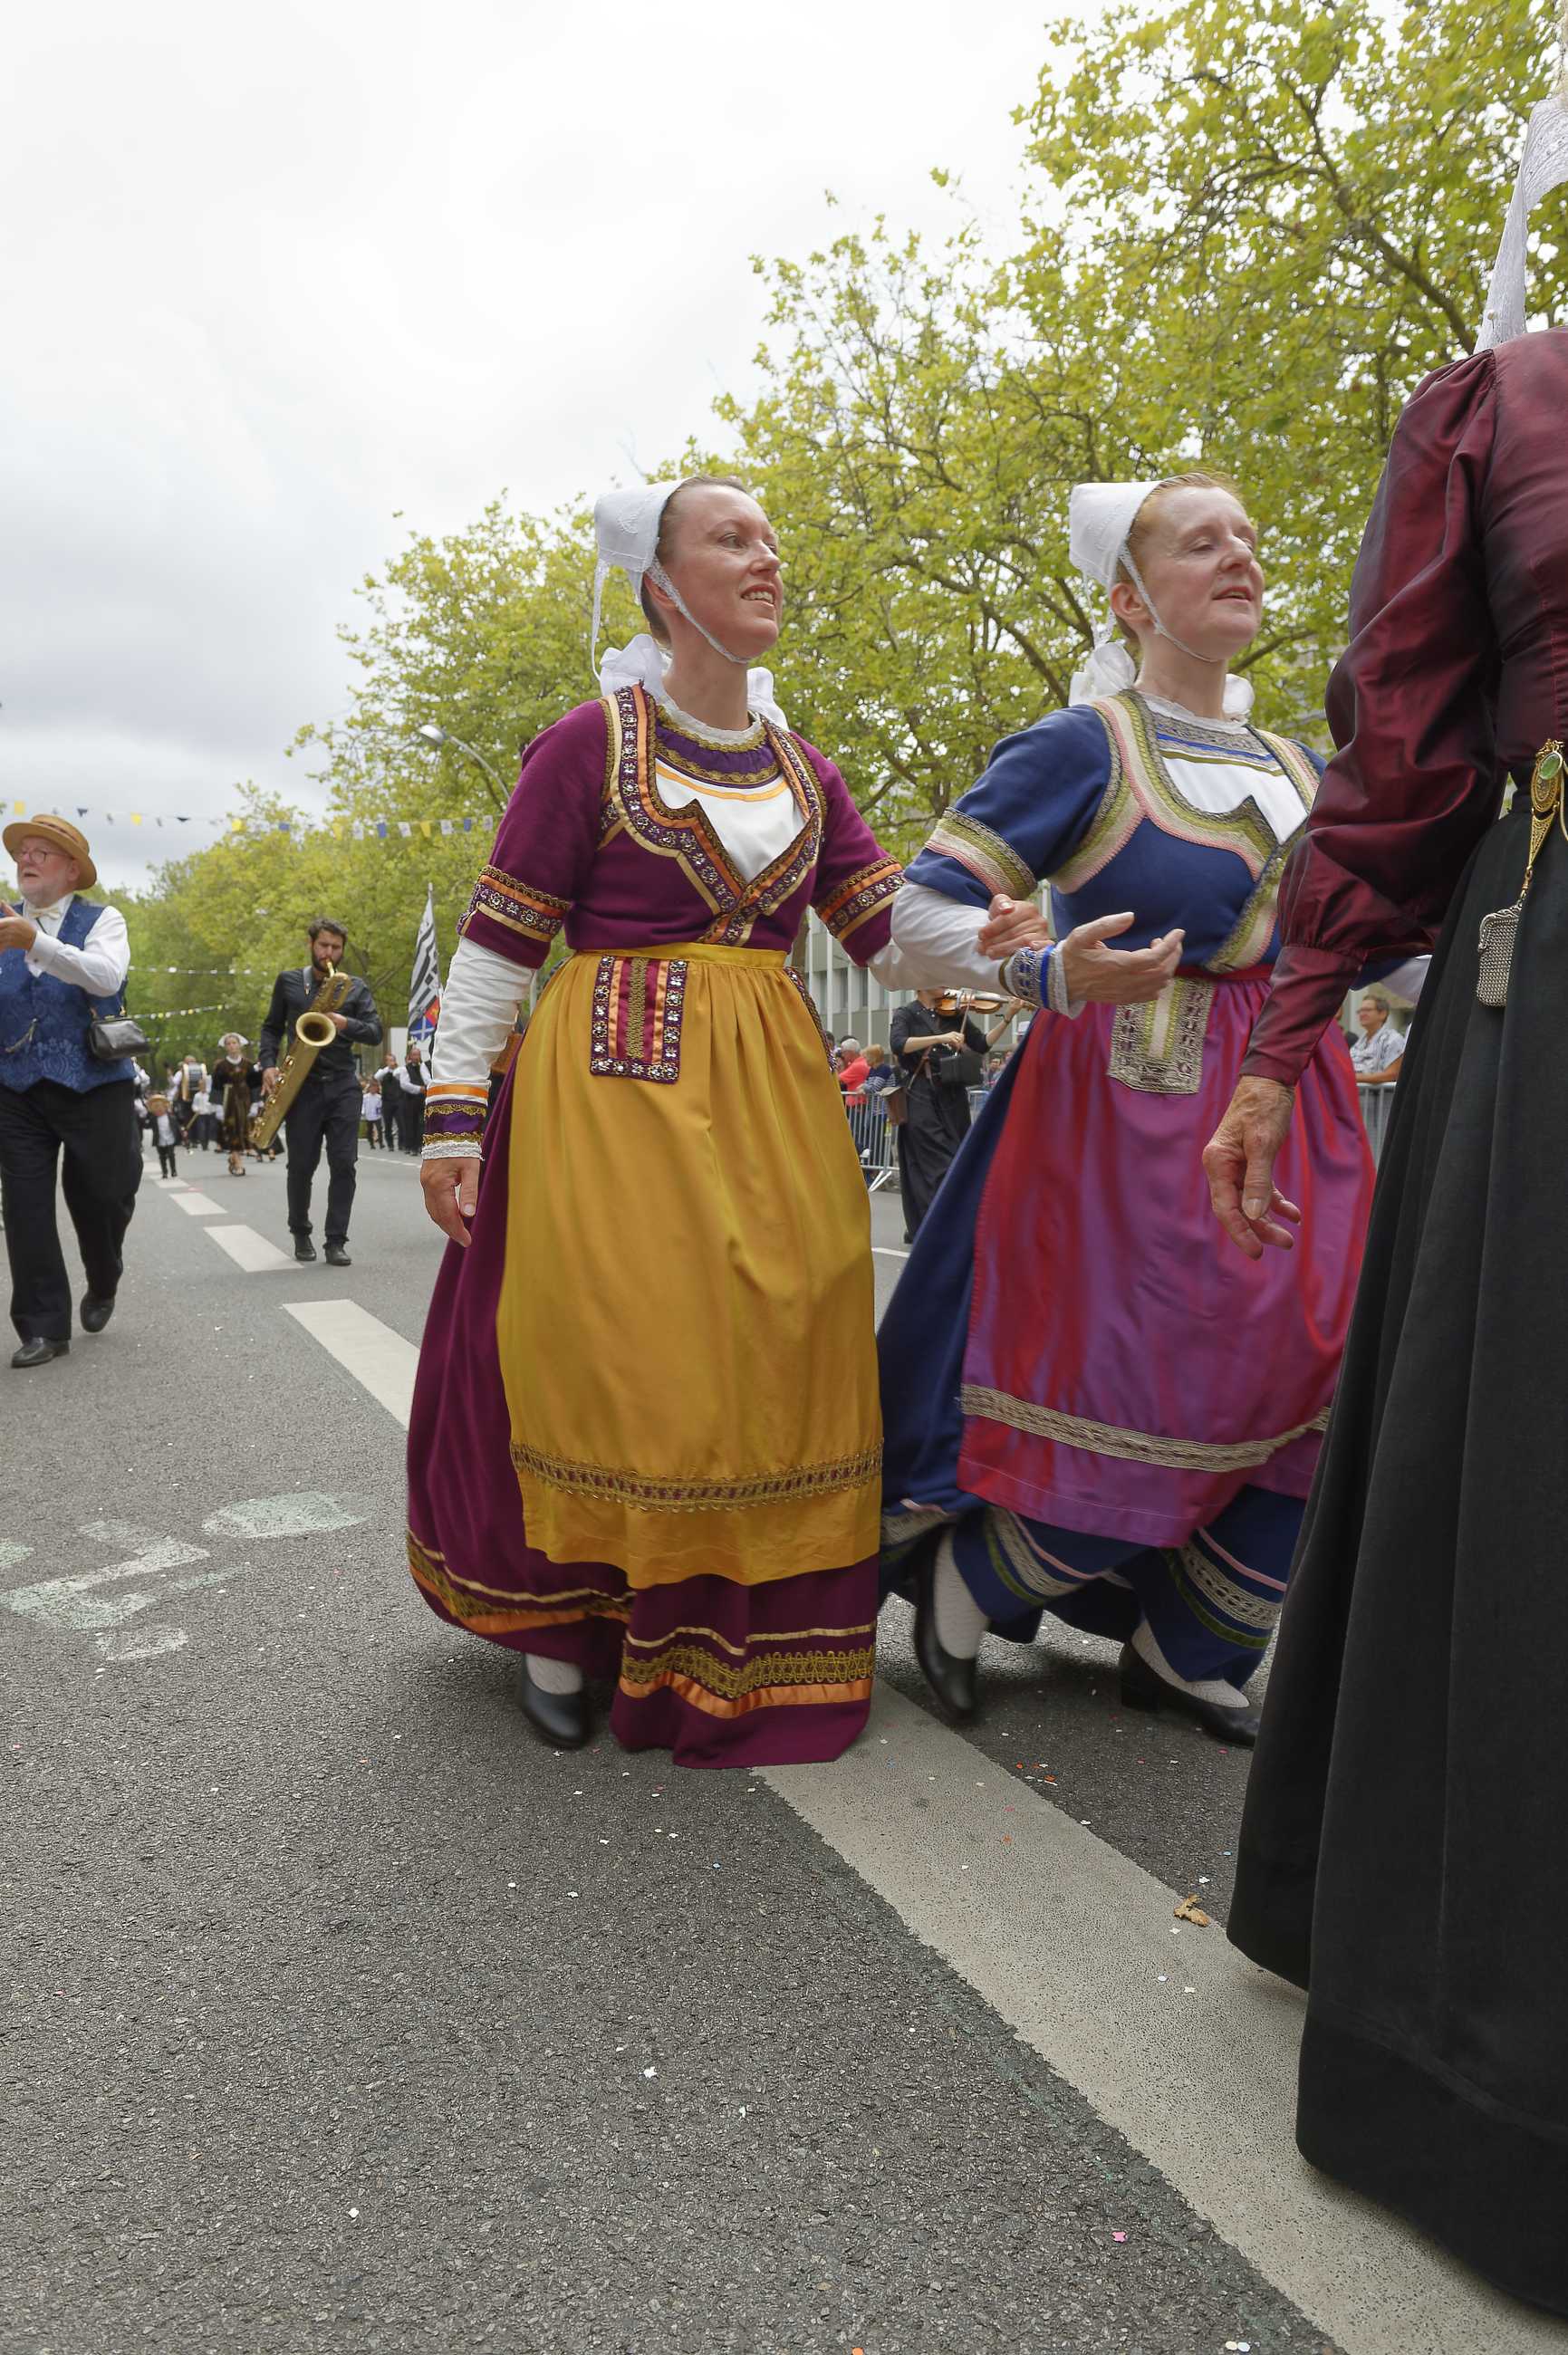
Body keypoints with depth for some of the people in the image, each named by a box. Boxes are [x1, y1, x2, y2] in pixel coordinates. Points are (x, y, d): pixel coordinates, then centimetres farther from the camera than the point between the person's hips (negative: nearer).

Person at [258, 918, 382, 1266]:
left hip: (343, 1086, 0)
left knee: (343, 1164, -7)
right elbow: (272, 1027, 15)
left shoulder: (355, 989, 9)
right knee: (301, 1165, 3)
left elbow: (376, 1034, 1)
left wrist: (346, 1024, -18)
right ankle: (301, 1234, 22)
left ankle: (336, 1241, -2)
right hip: (302, 1085, 0)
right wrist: (268, 1065, -1)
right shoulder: (288, 982, 10)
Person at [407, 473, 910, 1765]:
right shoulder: (590, 745, -2)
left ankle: (739, 1646, 22)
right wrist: (454, 1118, -9)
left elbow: (892, 932, 7)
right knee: (605, 1357, -3)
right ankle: (561, 1627, 19)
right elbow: (496, 945, -3)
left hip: (771, 1096, 5)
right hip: (614, 1088, -5)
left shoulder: (805, 771, 13)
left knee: (772, 1360, 5)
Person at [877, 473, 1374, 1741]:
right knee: (1136, 1414, -7)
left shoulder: (1297, 766, 16)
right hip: (1127, 1114, -6)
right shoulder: (1083, 745, -4)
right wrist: (1051, 972, -26)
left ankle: (1186, 1654, 24)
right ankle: (967, 1577, 22)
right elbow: (917, 912, -10)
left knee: (1312, 1401, 4)